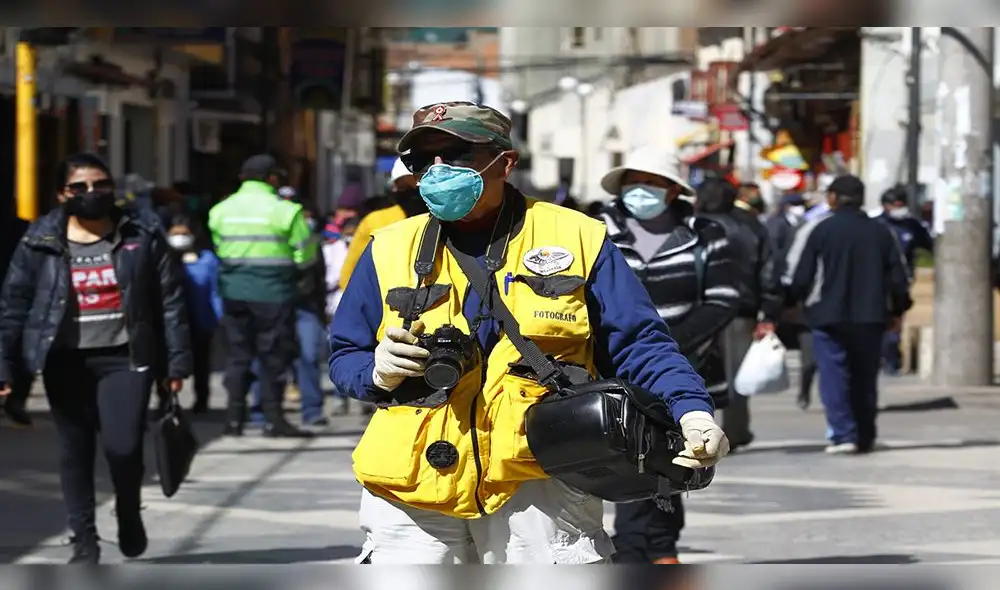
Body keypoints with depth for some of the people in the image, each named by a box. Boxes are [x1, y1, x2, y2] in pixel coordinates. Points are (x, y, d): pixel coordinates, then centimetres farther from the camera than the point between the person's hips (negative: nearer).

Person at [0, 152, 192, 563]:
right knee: (75, 451, 6)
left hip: (125, 357, -1)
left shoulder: (142, 237, 1)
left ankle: (129, 513, 20)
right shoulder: (40, 243, 1)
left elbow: (171, 301, 3)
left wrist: (177, 361, 0)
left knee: (123, 446, -11)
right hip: (66, 360, 1)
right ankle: (84, 541, 17)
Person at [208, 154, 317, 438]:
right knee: (274, 355, 3)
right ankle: (273, 419, 2)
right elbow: (305, 255, -6)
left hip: (234, 292, 4)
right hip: (272, 294, -4)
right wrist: (300, 278, 13)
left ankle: (235, 417, 11)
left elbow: (219, 248, 8)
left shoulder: (221, 210, 5)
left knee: (238, 353, 12)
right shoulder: (284, 211, -9)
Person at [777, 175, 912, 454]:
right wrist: (897, 310, 24)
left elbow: (796, 277, -6)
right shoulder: (881, 232, 9)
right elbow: (899, 277, 10)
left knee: (834, 376, -2)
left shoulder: (817, 229, -4)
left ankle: (843, 434, -12)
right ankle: (865, 438, 16)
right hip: (870, 317, 4)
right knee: (865, 378, 13)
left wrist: (787, 303, 11)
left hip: (828, 316, -4)